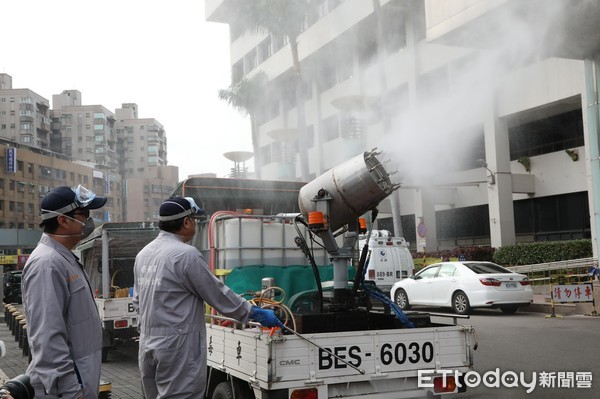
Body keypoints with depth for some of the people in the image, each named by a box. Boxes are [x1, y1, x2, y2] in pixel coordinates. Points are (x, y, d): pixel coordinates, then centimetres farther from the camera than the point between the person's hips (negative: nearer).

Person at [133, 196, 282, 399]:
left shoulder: (143, 254, 10)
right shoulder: (186, 254, -17)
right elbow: (218, 294, -12)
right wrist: (256, 313, -1)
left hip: (148, 345, 9)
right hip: (177, 348, -9)